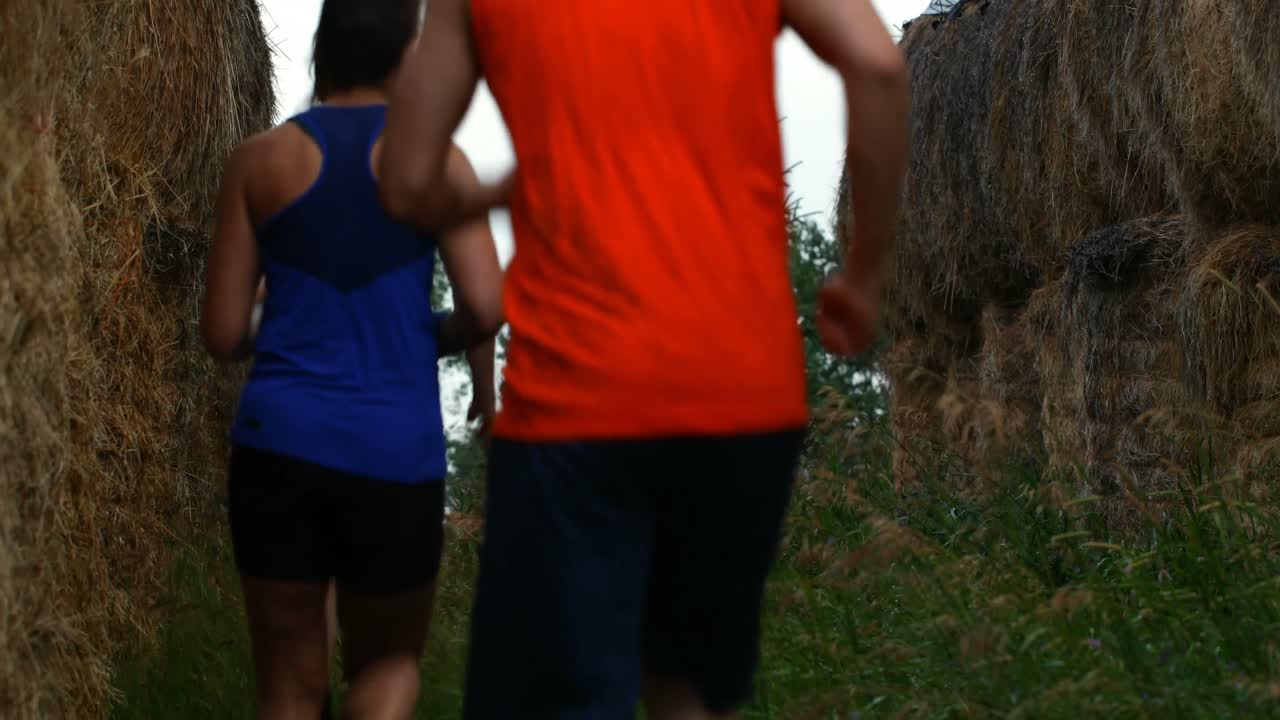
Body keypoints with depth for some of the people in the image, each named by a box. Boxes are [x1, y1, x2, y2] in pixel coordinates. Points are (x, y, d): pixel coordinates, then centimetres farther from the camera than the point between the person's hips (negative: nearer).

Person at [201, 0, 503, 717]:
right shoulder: (435, 159, -1)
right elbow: (486, 307, -11)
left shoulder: (259, 160, 4)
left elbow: (224, 333, 5)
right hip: (394, 453, -1)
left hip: (278, 442, 1)